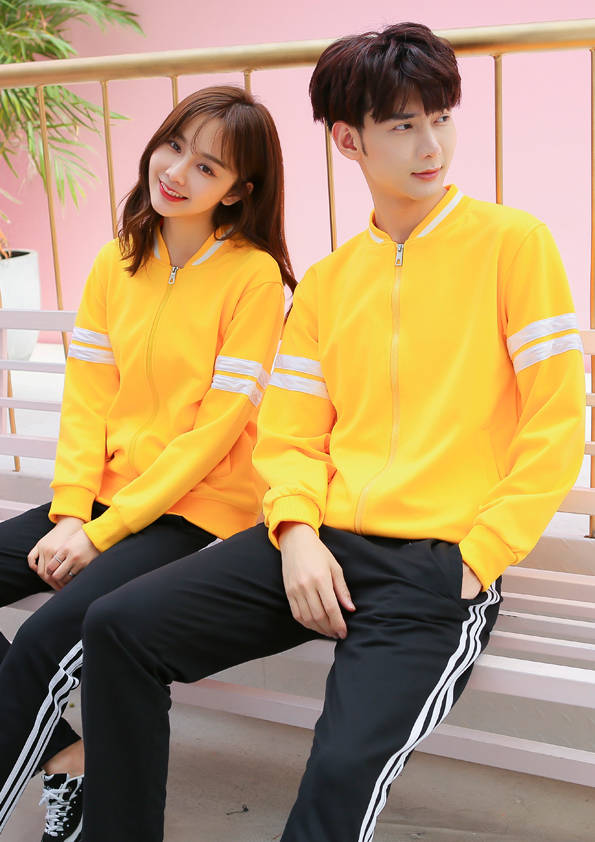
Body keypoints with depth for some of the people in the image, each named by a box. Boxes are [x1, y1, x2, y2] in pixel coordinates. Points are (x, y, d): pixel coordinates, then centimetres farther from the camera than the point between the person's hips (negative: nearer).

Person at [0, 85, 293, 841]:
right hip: (104, 498, 7)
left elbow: (217, 426, -13)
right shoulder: (115, 264, 9)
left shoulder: (253, 275, -9)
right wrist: (70, 514, -8)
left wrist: (103, 531, -15)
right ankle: (65, 758, 2)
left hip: (199, 511, -7)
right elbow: (86, 398, 7)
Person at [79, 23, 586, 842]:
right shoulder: (325, 281, 16)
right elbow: (289, 436, 13)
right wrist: (297, 531, -7)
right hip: (326, 543, 5)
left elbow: (557, 422, -4)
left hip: (444, 564, -4)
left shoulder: (513, 242, 1)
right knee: (119, 627, -9)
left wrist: (479, 557, -10)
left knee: (348, 765, -29)